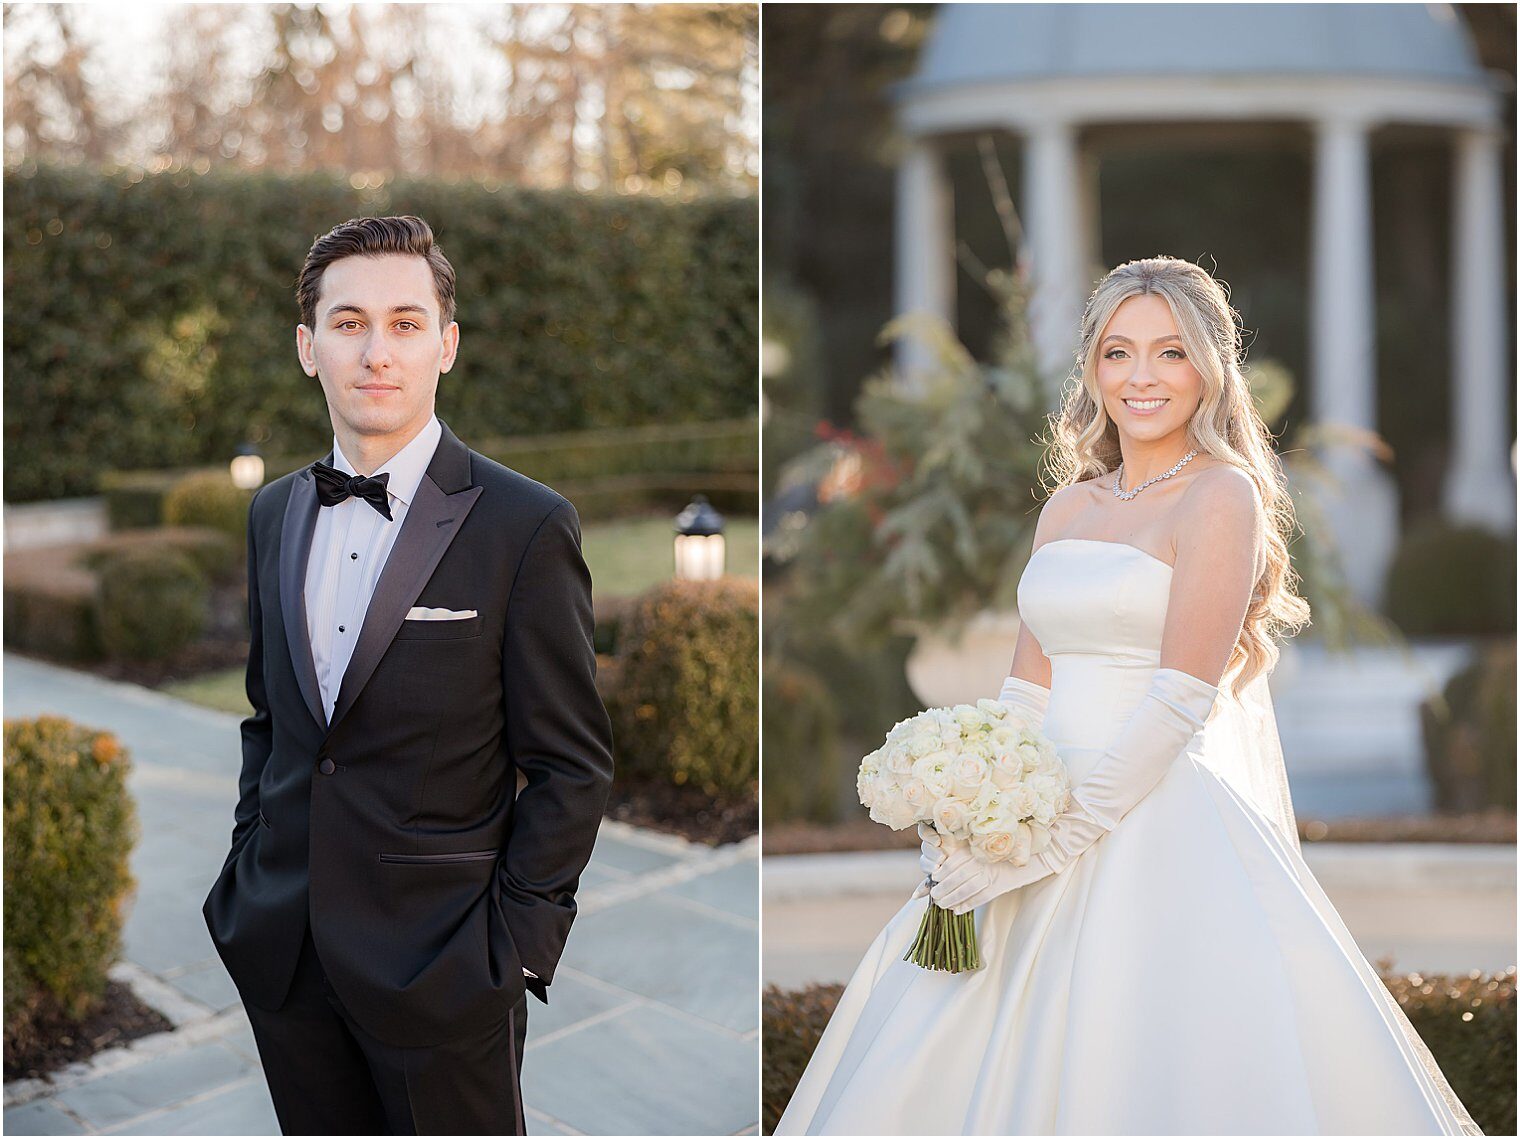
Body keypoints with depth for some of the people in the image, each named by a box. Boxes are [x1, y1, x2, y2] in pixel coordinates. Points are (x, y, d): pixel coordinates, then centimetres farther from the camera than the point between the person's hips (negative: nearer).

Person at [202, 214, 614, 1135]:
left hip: (440, 963, -5)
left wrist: (513, 948, -12)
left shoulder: (526, 525, -11)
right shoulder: (274, 514, 8)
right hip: (283, 952, 5)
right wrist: (250, 869, 10)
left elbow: (572, 766, -9)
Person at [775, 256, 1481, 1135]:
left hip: (1163, 824, -7)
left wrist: (1050, 840, -18)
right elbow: (1031, 687, 11)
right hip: (1045, 817, 7)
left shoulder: (1222, 495, -7)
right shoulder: (1068, 507, 14)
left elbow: (1177, 702, -14)